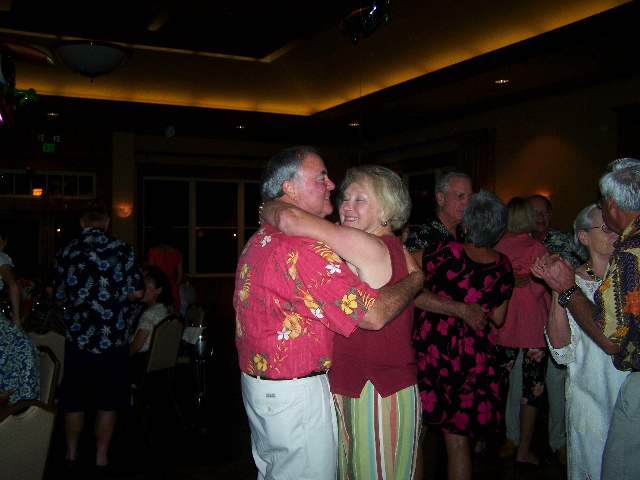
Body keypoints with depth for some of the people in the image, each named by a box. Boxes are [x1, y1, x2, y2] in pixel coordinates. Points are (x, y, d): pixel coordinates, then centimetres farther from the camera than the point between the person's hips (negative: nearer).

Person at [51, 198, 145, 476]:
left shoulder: (65, 253, 0)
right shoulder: (122, 250, -6)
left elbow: (60, 297, 7)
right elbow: (137, 292, -8)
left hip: (78, 336, 2)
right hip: (113, 337, -2)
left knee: (74, 399, 16)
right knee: (108, 401, 10)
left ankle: (72, 456, 28)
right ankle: (101, 459, 16)